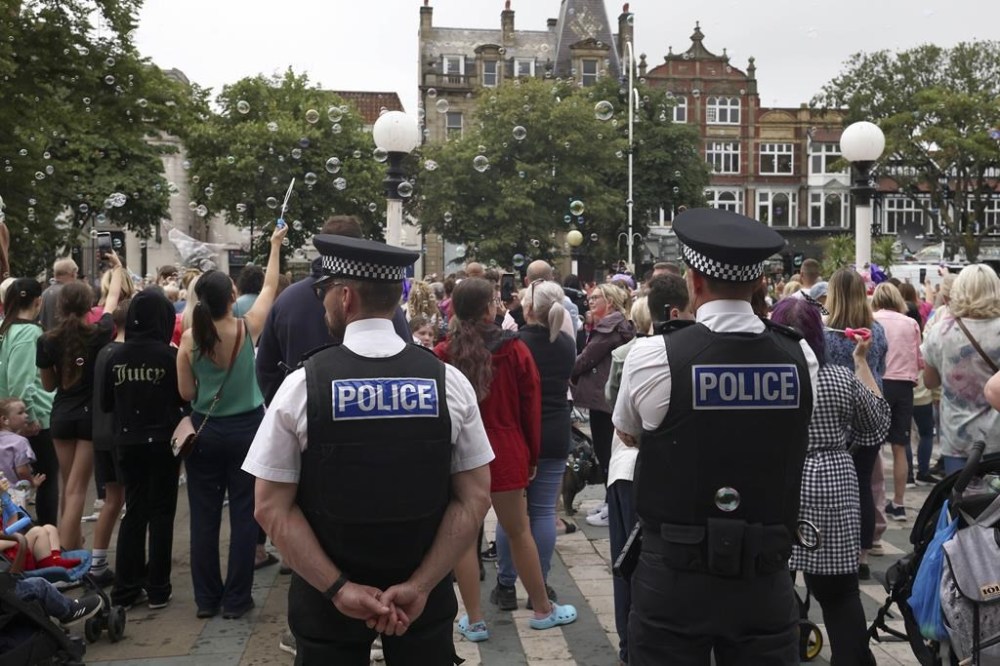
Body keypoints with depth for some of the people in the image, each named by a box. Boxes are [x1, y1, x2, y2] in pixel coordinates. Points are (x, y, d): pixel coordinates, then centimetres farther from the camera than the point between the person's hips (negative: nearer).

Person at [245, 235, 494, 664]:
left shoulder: (303, 384, -11)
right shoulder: (449, 382, -7)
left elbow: (272, 507, -12)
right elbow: (475, 498, -8)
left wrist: (338, 588, -11)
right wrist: (420, 585, -8)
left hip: (326, 595, -1)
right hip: (424, 596, 2)